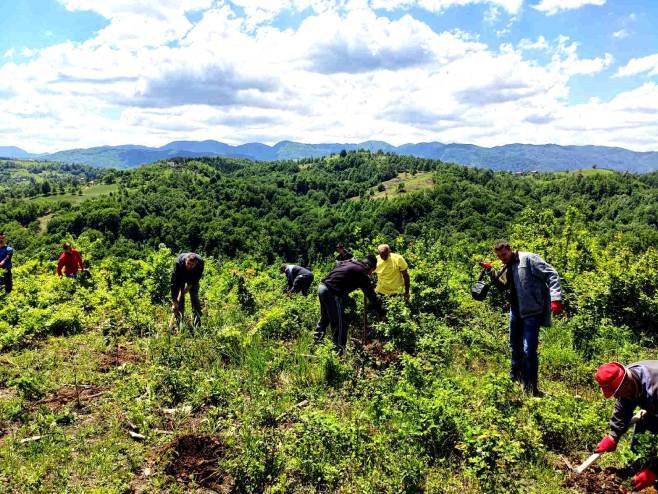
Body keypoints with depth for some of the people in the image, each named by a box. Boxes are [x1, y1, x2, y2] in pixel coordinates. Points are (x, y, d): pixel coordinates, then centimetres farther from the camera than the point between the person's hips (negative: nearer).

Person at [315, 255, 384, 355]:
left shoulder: (348, 263, 18)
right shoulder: (361, 273, -3)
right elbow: (371, 294, 0)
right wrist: (381, 313, 6)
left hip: (322, 286, 9)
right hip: (332, 293, -9)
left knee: (324, 317, 25)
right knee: (338, 323, -2)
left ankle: (317, 340, 37)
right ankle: (339, 350, 1)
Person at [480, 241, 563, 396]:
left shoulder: (528, 259, -14)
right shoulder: (507, 268, 11)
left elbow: (551, 275, -18)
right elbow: (503, 286, 24)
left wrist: (555, 298, -29)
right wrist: (491, 271, 9)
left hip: (532, 312, -9)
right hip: (515, 311, 9)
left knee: (529, 350, -8)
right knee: (515, 345, 23)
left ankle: (530, 388, 7)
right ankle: (515, 376, 46)